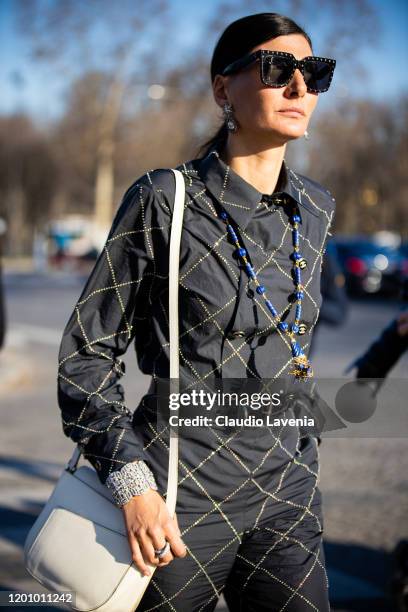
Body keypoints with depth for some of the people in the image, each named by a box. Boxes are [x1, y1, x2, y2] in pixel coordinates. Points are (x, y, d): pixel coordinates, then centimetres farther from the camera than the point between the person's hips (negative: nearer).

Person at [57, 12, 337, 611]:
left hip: (287, 489, 5)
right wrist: (133, 482, -16)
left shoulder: (316, 208, 5)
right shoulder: (165, 201, -11)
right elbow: (87, 353, -7)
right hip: (185, 492, -4)